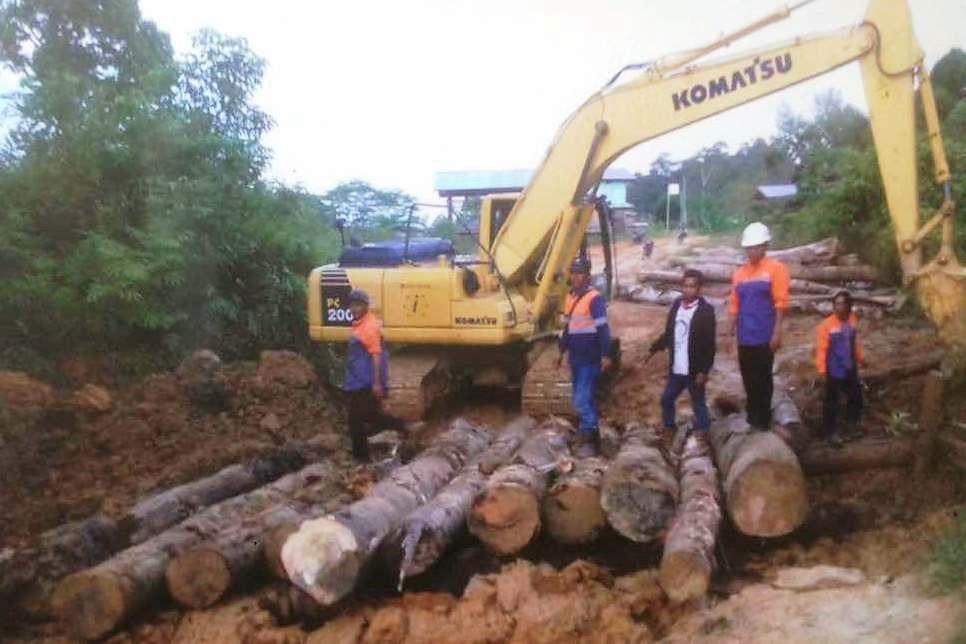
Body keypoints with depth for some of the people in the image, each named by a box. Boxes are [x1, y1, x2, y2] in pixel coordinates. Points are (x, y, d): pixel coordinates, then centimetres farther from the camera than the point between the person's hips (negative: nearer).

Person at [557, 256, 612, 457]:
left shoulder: (594, 299, -14)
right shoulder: (570, 298, 12)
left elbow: (603, 329, -17)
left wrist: (606, 355, -21)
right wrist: (562, 351, 23)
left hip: (590, 360, -8)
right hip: (575, 359, 9)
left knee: (582, 400, -12)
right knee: (584, 400, 15)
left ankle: (589, 440, -3)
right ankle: (591, 437, 26)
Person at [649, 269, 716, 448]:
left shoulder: (706, 310, -13)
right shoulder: (676, 305, 5)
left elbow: (709, 344, -15)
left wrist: (704, 371, -18)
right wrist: (654, 349, 7)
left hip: (694, 370, -6)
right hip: (675, 368, 6)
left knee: (698, 403, 8)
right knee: (666, 399, 17)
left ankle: (702, 434, 21)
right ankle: (669, 429, 36)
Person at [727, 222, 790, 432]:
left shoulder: (775, 269, -5)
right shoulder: (739, 273, 10)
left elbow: (781, 303, -9)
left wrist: (777, 332, -14)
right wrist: (730, 333, 9)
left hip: (764, 336, -5)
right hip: (744, 337, 5)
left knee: (763, 379, 2)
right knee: (748, 378, 11)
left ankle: (763, 419, 12)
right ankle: (752, 417, 24)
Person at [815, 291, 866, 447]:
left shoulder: (853, 321, 1)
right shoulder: (826, 325, -18)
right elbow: (821, 349, -17)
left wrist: (861, 358, 18)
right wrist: (822, 369, -19)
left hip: (850, 369, 6)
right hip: (834, 371, -6)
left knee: (856, 397, 19)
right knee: (832, 402, 2)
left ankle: (852, 425, 41)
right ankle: (831, 433, 14)